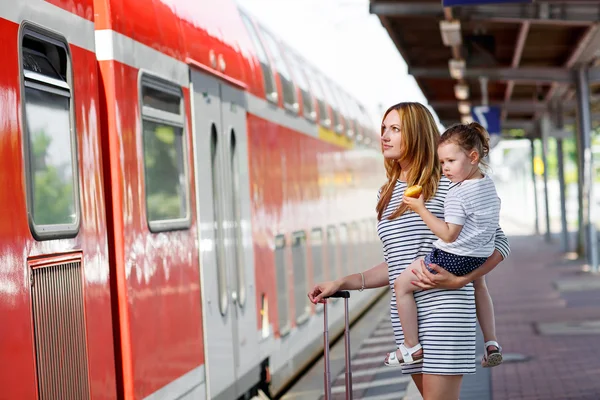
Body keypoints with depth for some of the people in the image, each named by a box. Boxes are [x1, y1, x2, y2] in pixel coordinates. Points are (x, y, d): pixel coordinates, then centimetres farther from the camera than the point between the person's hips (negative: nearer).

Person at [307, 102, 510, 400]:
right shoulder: (386, 195, 17)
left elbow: (498, 243, -3)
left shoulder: (446, 184, -4)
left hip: (444, 307, -7)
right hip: (404, 313, 7)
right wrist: (342, 283, 13)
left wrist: (458, 280, -16)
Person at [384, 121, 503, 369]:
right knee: (478, 287, 39)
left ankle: (412, 347, 3)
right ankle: (491, 343, 31)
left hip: (452, 259, -9)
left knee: (402, 284, 1)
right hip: (480, 258, 9)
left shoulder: (458, 194, -22)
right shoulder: (489, 186, 6)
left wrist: (421, 210, -22)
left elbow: (449, 234, -24)